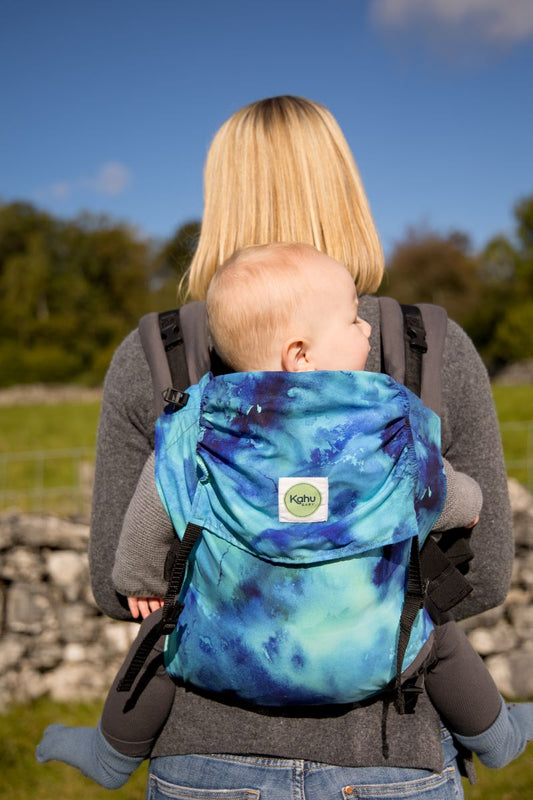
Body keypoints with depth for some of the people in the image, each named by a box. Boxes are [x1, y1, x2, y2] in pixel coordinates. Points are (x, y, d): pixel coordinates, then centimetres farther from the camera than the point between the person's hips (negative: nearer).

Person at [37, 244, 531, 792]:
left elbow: (147, 532, -2)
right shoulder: (390, 424, -13)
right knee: (439, 638, 28)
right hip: (372, 658, 1)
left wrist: (140, 581, 20)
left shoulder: (192, 432, -12)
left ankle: (114, 754, 45)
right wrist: (470, 504, 27)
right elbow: (443, 500, 3)